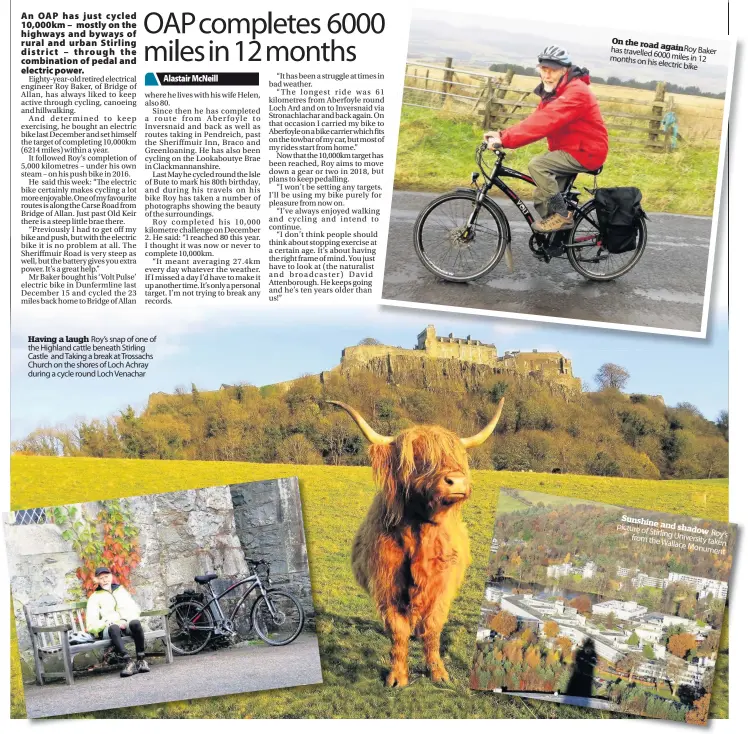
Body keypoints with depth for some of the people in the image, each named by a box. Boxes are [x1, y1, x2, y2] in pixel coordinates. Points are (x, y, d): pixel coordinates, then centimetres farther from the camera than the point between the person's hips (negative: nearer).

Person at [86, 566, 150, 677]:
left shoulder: (121, 590, 26)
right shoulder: (94, 597, 19)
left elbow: (134, 608, 14)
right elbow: (91, 623, 5)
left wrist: (125, 620, -7)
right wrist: (109, 623, -12)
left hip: (126, 624, 2)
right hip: (108, 628, -1)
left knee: (135, 622, -35)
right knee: (113, 628, -38)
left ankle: (141, 660, -31)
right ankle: (130, 662, -45)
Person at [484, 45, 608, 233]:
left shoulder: (575, 92, -24)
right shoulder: (553, 91, 9)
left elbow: (544, 122, -35)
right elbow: (535, 119, -1)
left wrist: (505, 139, -38)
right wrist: (503, 135, -17)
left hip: (586, 151, -10)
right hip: (570, 149, 10)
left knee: (537, 164, -25)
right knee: (542, 201, 7)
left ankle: (562, 215, -14)